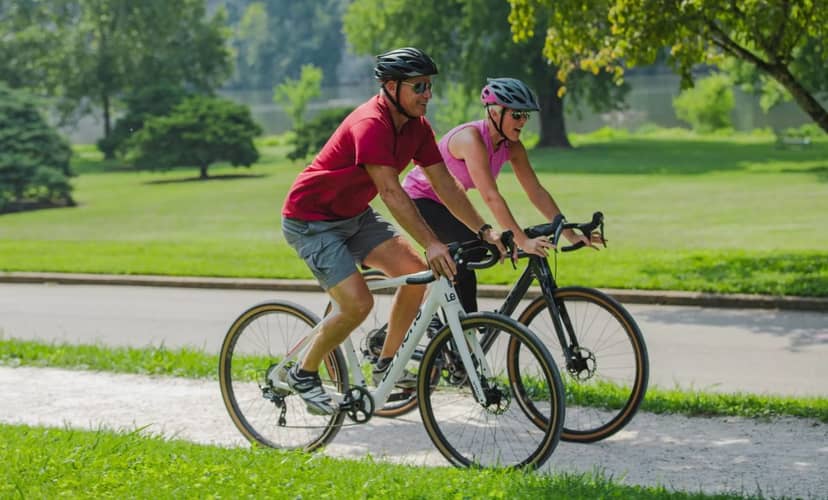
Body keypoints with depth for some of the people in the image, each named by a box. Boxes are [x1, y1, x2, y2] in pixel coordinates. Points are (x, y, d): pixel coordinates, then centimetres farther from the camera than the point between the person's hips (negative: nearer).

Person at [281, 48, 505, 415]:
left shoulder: (416, 126, -2)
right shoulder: (371, 124, -29)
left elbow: (444, 183, 0)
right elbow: (391, 192, -36)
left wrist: (485, 231, -8)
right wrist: (431, 243, -41)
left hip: (353, 215, 9)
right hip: (311, 219, -9)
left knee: (415, 272, -6)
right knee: (358, 303, -19)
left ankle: (387, 364, 9)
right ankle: (303, 374, 2)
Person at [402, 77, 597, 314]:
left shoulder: (511, 147, -9)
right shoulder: (472, 139, -33)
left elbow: (537, 192, -8)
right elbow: (491, 197, -40)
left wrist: (570, 234, -16)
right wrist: (523, 241, -46)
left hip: (447, 202, 8)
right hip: (419, 199, -8)